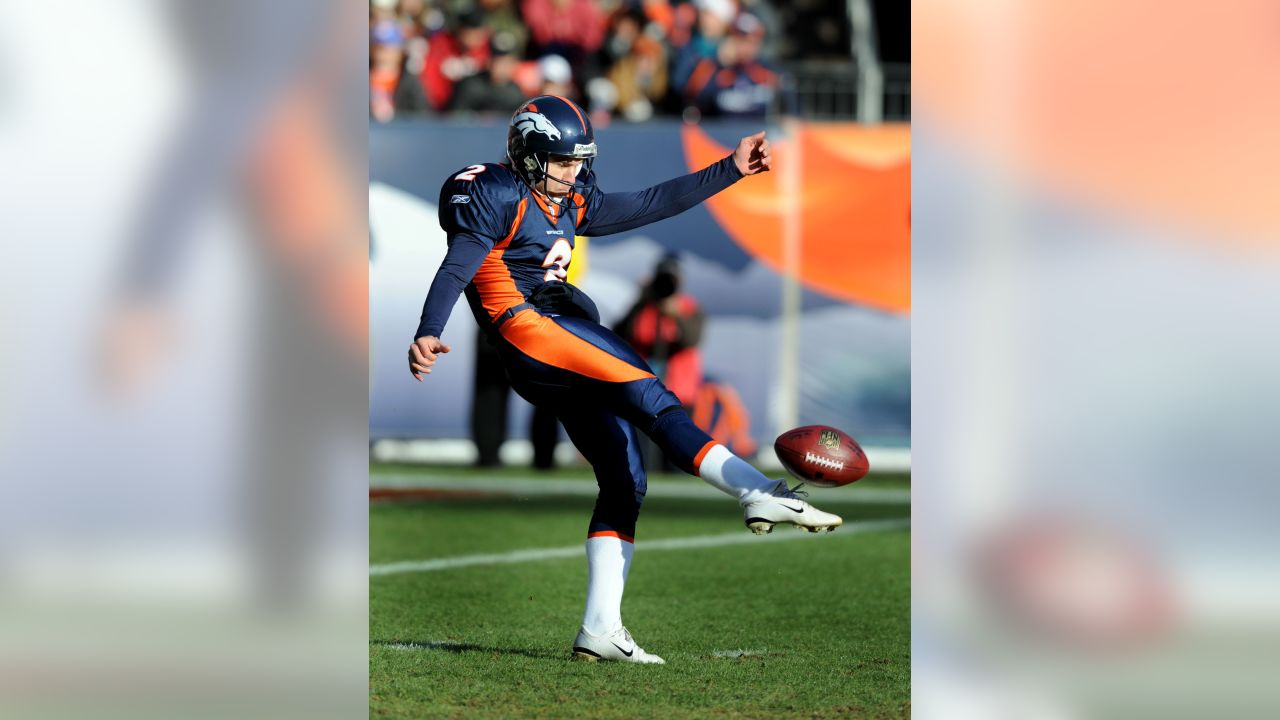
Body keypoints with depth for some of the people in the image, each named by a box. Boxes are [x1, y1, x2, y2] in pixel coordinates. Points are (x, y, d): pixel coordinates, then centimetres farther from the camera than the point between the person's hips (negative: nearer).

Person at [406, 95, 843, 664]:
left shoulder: (573, 205, 23)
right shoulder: (496, 196, -1)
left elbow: (651, 205, 26)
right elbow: (456, 267, -13)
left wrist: (730, 170, 23)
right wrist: (427, 333, -28)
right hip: (526, 328, -9)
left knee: (624, 479, 1)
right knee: (646, 393, -23)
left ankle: (600, 629, -1)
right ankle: (757, 491, -35)